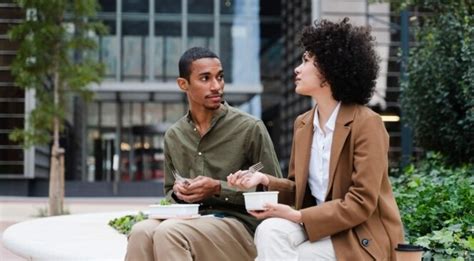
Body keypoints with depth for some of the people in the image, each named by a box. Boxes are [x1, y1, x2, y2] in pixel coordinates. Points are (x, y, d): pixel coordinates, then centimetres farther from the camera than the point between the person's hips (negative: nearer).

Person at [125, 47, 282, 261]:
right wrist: (177, 192, 0)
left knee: (169, 232, -33)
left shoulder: (250, 128, -1)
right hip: (191, 220, 4)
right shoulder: (173, 136, 14)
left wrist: (219, 189, -12)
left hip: (240, 225, -4)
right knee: (141, 231, -30)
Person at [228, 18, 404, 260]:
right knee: (269, 230, -26)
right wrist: (265, 180, -6)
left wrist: (296, 216, -21)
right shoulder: (303, 123, 9)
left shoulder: (366, 124, -14)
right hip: (317, 226, 6)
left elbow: (361, 204, -18)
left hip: (360, 238, -6)